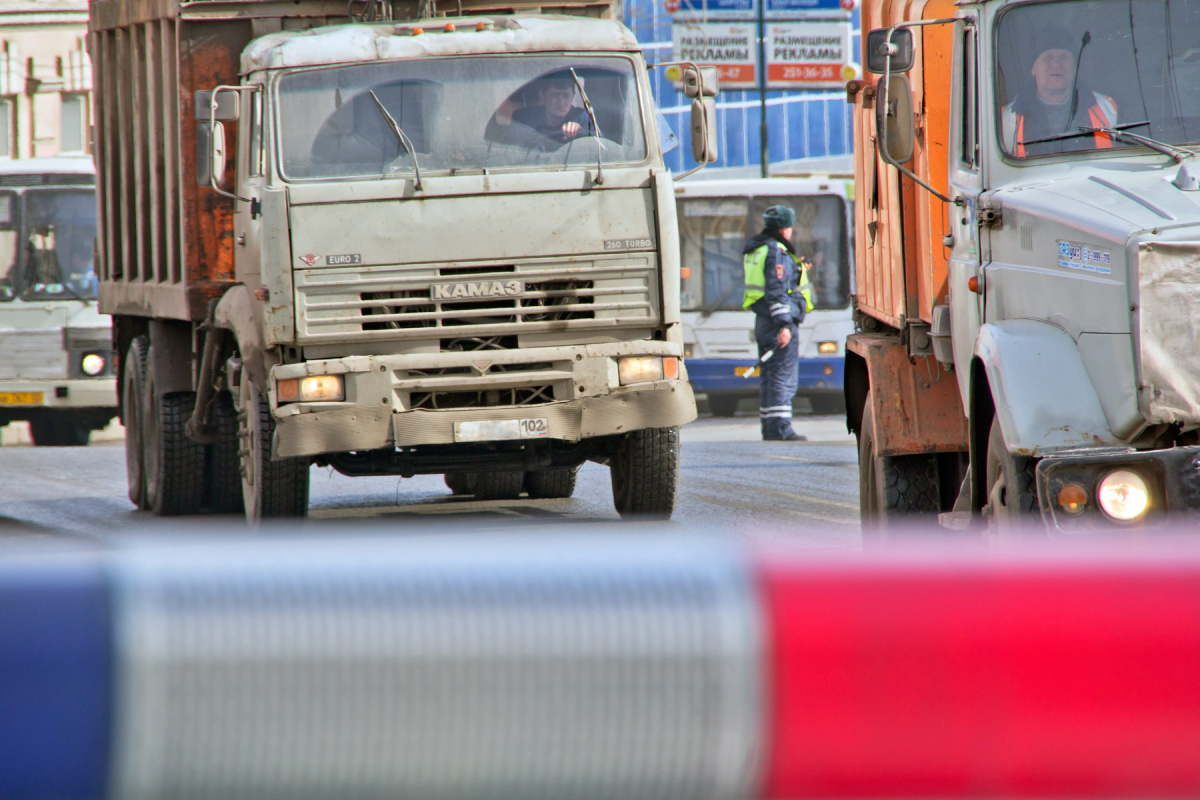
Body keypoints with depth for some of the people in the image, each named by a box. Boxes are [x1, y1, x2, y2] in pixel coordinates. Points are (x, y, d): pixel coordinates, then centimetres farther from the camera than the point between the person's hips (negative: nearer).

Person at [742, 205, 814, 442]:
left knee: (769, 376, 12)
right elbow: (777, 291, -19)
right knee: (783, 376, -9)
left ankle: (769, 427, 14)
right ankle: (779, 428, -13)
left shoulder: (755, 251, 16)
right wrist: (784, 325, -21)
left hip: (762, 320, 10)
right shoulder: (776, 252, -13)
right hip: (777, 321, -10)